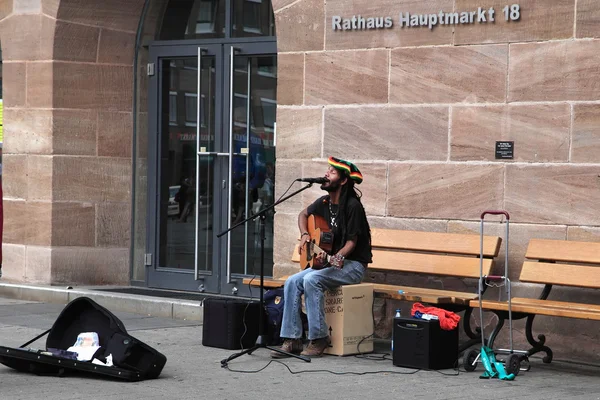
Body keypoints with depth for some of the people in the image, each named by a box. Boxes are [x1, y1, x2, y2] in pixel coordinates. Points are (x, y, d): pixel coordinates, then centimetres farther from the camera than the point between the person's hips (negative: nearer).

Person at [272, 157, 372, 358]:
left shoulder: (352, 206, -16)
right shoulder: (324, 203, 7)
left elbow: (351, 242, -17)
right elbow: (304, 214, 27)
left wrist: (336, 258, -34)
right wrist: (304, 235, 8)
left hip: (352, 264, -8)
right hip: (329, 261, 8)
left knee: (311, 280, -30)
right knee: (292, 282, -14)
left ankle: (319, 338, -21)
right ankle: (292, 340, -13)